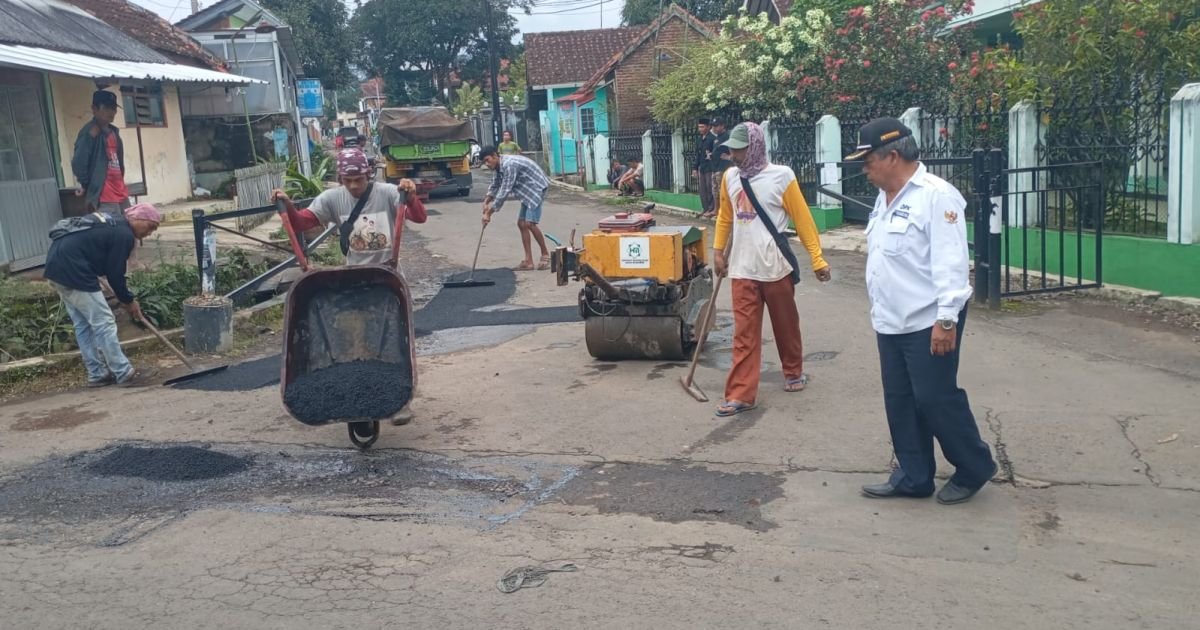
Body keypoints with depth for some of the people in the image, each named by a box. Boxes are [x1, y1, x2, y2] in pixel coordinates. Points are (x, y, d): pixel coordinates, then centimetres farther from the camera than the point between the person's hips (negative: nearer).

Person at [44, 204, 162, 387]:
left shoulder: (112, 222, 19)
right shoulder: (124, 234, -11)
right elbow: (115, 273, -8)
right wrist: (129, 300, 6)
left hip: (56, 264, 10)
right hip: (73, 271, -10)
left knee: (83, 324, 15)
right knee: (104, 323, -4)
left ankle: (97, 374, 20)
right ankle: (125, 374, 0)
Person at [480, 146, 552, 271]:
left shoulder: (509, 165, -26)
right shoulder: (500, 167, 5)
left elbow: (504, 192, -28)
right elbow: (495, 186, 20)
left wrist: (489, 213, -23)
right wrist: (486, 201, 1)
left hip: (536, 188, -10)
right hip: (527, 192, 10)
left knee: (530, 223, -18)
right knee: (521, 224, 4)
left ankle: (545, 254, -1)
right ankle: (528, 262, 5)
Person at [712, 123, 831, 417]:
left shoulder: (781, 176, -10)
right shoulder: (730, 178, 4)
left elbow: (803, 219, -6)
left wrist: (817, 259, -5)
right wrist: (718, 250, 11)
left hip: (775, 266, -3)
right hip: (743, 268, 3)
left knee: (786, 324, 14)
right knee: (744, 332, 1)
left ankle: (794, 372, 37)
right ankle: (741, 394, 1)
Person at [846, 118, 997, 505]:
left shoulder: (936, 196, -15)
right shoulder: (885, 198, 13)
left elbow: (950, 262, -20)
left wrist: (946, 318, -23)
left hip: (927, 323, -9)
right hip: (891, 323, 9)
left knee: (935, 399, -1)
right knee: (900, 401, 12)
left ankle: (974, 469, 20)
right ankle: (913, 478, 23)